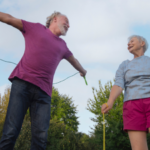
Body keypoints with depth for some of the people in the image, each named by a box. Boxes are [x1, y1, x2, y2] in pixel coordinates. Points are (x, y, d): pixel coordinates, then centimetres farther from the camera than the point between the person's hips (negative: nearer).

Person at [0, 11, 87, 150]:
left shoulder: (62, 45, 27)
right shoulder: (36, 28, 17)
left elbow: (73, 60, 47)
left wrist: (82, 70, 63)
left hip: (43, 91, 4)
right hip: (22, 83, -3)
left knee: (41, 137, -11)